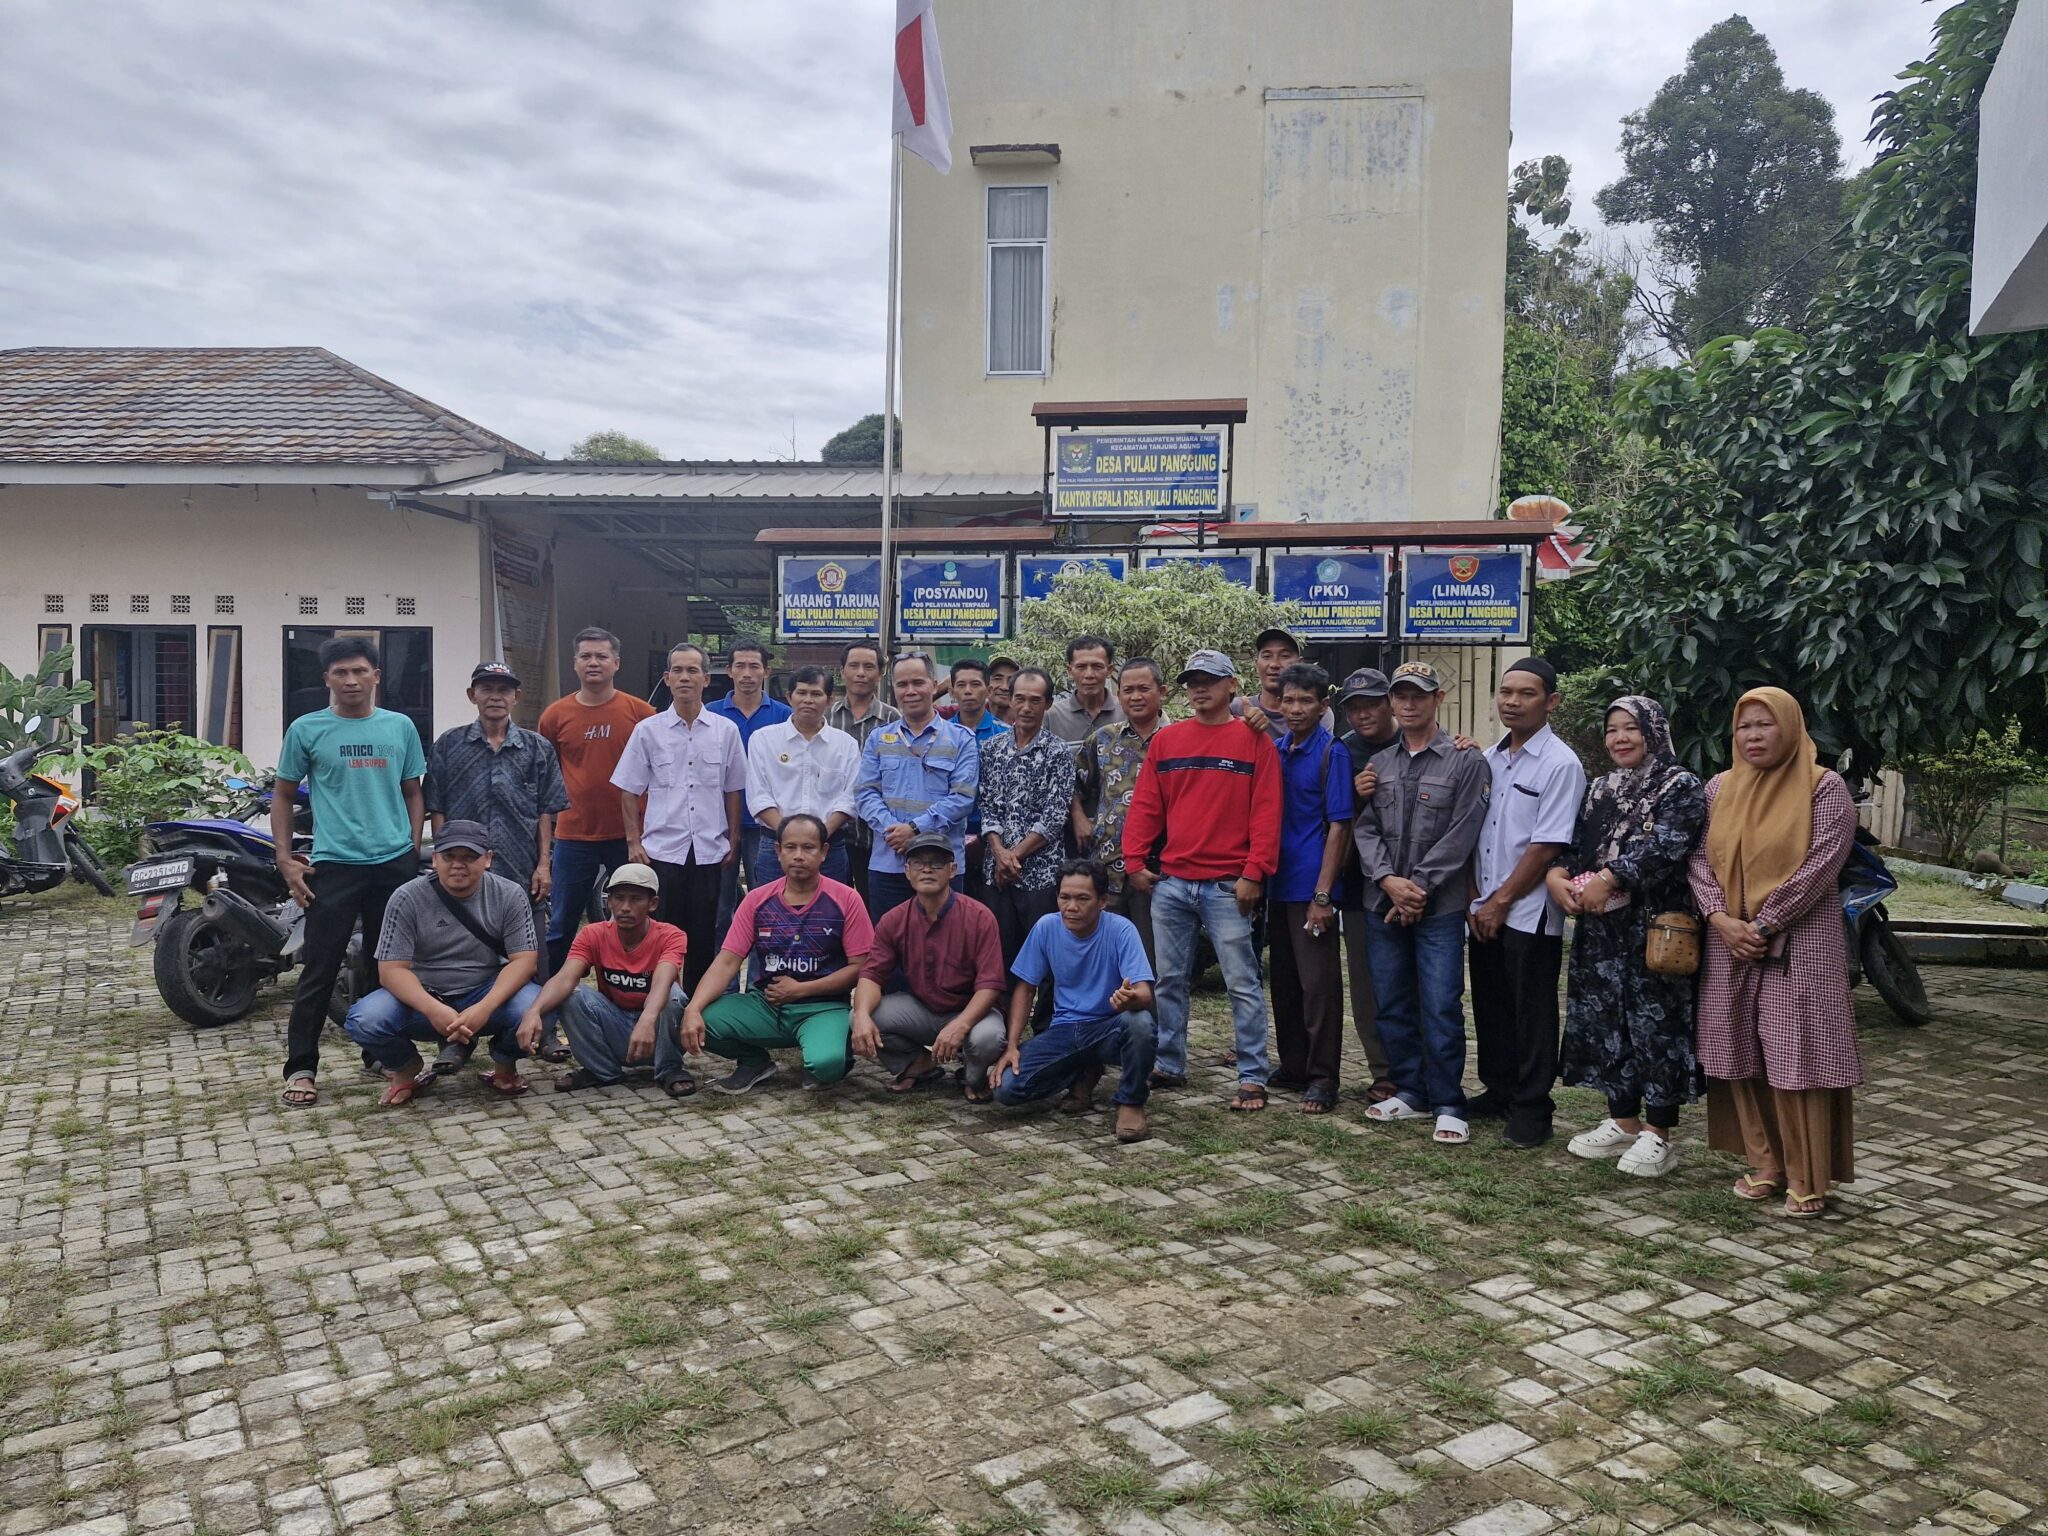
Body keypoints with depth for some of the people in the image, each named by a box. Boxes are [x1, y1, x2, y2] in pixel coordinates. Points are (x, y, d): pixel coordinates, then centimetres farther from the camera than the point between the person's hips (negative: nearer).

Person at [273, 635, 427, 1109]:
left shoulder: (400, 727, 7)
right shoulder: (307, 730, 1)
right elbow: (283, 795, 7)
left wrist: (413, 849, 4)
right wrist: (284, 859, -1)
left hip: (395, 864, 3)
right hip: (334, 865, -2)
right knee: (319, 969, -2)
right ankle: (301, 1068, 6)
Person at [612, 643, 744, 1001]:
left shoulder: (726, 730, 4)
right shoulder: (648, 730, 2)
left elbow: (733, 791, 10)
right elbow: (629, 791, 5)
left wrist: (733, 840, 7)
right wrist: (634, 842, -1)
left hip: (709, 850, 1)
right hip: (661, 849, -1)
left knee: (703, 936, 7)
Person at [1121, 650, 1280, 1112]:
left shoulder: (1254, 741, 1)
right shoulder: (1166, 740, 11)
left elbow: (1266, 811, -5)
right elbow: (1145, 806, 10)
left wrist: (1254, 872, -12)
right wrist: (1135, 861, 1)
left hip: (1227, 884, -4)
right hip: (1171, 883, 4)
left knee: (1242, 983, -1)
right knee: (1169, 981, 10)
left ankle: (1252, 1077, 6)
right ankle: (1169, 1066, 22)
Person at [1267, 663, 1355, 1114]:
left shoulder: (1332, 753, -7)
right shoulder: (1274, 751, 11)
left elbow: (1338, 826, -11)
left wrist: (1322, 894, -16)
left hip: (1312, 886, -7)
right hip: (1278, 884, 7)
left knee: (1318, 983, -2)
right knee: (1284, 980, 13)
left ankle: (1322, 1078, 6)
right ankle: (1292, 1066, 25)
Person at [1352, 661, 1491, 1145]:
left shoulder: (1465, 762, -1)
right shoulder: (1377, 764, 12)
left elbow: (1461, 834, -8)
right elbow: (1364, 829, 6)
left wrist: (1419, 886, -12)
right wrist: (1389, 880, -10)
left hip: (1440, 906, -4)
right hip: (1382, 904, 5)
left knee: (1441, 1008, -5)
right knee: (1392, 1005, 10)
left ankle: (1448, 1105, 5)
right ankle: (1410, 1092, 22)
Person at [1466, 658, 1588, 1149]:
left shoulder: (1560, 764, -11)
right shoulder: (1489, 758, 10)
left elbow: (1547, 846, -15)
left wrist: (1501, 901, -12)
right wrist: (1475, 898, 4)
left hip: (1529, 913, -6)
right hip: (1484, 910, 7)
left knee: (1531, 1014, 3)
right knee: (1490, 1007, 15)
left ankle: (1531, 1111, 14)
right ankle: (1497, 1092, 30)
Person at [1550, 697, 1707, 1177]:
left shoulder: (1681, 787, -5)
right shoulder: (1599, 790, 15)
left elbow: (1665, 845, -19)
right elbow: (1575, 845, 11)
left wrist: (1608, 878, -24)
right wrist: (1557, 875, -10)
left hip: (1656, 927, -6)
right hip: (1602, 928, 7)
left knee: (1656, 1022, -2)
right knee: (1605, 1020, 11)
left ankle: (1657, 1134, 8)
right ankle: (1622, 1122, 23)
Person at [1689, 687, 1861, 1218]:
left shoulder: (1824, 788, -5)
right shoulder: (1720, 789, 9)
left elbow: (1819, 867, -12)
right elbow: (1701, 859, 4)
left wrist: (1763, 925, -14)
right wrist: (1720, 919, -11)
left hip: (1798, 946, -4)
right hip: (1729, 945, 5)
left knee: (1796, 1057, -3)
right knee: (1743, 1056, 7)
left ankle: (1807, 1178, 9)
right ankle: (1765, 1164, 20)